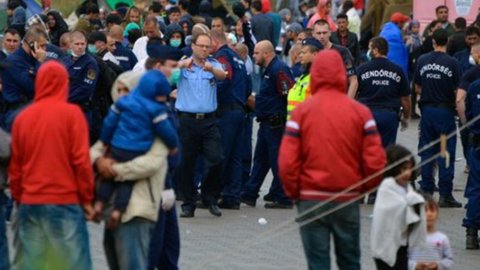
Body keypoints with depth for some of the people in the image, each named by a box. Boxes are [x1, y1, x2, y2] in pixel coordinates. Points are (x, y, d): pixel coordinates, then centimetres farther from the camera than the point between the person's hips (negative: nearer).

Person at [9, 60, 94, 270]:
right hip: (65, 201, -4)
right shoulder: (71, 113, -6)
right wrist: (86, 198, 0)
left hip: (30, 203, 4)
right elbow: (81, 160, -9)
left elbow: (15, 166, 9)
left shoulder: (22, 117, 6)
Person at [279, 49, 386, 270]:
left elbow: (287, 161, -11)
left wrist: (294, 192, 4)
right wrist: (363, 188, 11)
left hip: (311, 200, -1)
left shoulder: (302, 111, -7)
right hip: (348, 201, 1)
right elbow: (375, 161, -6)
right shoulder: (360, 112, -3)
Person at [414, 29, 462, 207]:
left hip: (427, 110, 3)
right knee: (446, 153, 1)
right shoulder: (452, 63, -11)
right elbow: (458, 90, -7)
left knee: (427, 153, 10)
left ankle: (426, 191, 11)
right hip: (445, 111, -3)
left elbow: (417, 88, 7)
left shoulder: (422, 60, 0)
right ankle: (445, 195, 0)